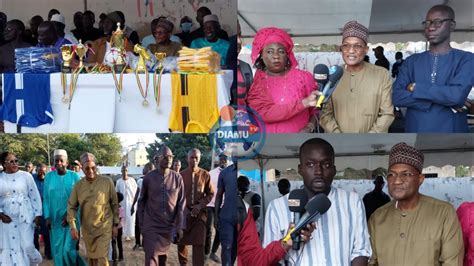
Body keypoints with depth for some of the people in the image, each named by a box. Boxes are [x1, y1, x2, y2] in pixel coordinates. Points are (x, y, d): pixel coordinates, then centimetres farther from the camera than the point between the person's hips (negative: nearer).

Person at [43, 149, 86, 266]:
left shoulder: (74, 176, -3)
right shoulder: (49, 177, 3)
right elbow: (46, 198, 5)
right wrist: (47, 217, -3)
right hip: (55, 220, 3)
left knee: (68, 250, -10)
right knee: (57, 251, 5)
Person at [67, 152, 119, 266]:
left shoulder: (107, 182, -7)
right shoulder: (78, 185, -1)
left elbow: (114, 204, 1)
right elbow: (71, 206, 3)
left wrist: (115, 224, 2)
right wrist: (73, 226, -6)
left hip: (104, 228, -3)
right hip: (87, 229, 3)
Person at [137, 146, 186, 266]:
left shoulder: (177, 178, -3)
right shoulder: (148, 177, -4)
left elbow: (181, 203, 0)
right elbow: (142, 201, 6)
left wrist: (179, 226, -2)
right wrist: (141, 222, 5)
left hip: (168, 225, 2)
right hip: (151, 224, -2)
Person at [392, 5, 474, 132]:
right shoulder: (411, 61, 8)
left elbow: (457, 95, -19)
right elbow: (397, 96, -5)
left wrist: (415, 88, -9)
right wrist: (442, 100, -13)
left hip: (450, 134, -3)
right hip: (415, 131, 3)